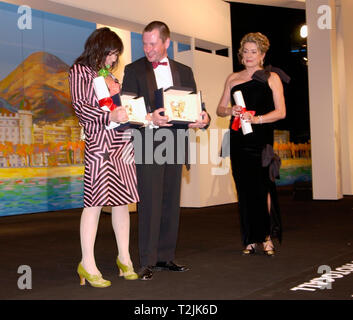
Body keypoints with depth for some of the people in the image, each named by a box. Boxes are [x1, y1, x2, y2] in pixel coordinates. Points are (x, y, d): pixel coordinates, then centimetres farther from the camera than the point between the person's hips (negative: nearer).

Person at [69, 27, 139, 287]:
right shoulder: (80, 71, 4)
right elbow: (80, 106, -8)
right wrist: (110, 116, -20)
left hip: (122, 141, 7)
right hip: (99, 142, -7)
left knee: (122, 200, 5)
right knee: (95, 201, -8)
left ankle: (124, 258, 14)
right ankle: (87, 264, -2)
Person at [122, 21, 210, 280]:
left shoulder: (184, 71, 14)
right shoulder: (134, 70, 4)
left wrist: (203, 118, -13)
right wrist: (150, 117, -23)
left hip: (175, 143, 4)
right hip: (147, 143, -4)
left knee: (171, 202, 9)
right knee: (149, 202, -6)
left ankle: (166, 256, 19)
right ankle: (148, 261, 1)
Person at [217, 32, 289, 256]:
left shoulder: (271, 78, 6)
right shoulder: (233, 78, 17)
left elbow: (281, 112, -1)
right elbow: (220, 109, 17)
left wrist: (256, 119, -16)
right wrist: (231, 111, -5)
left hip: (261, 139, -3)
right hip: (239, 140, 3)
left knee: (263, 187, -10)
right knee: (244, 189, 3)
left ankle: (268, 237, 1)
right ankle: (251, 240, 11)